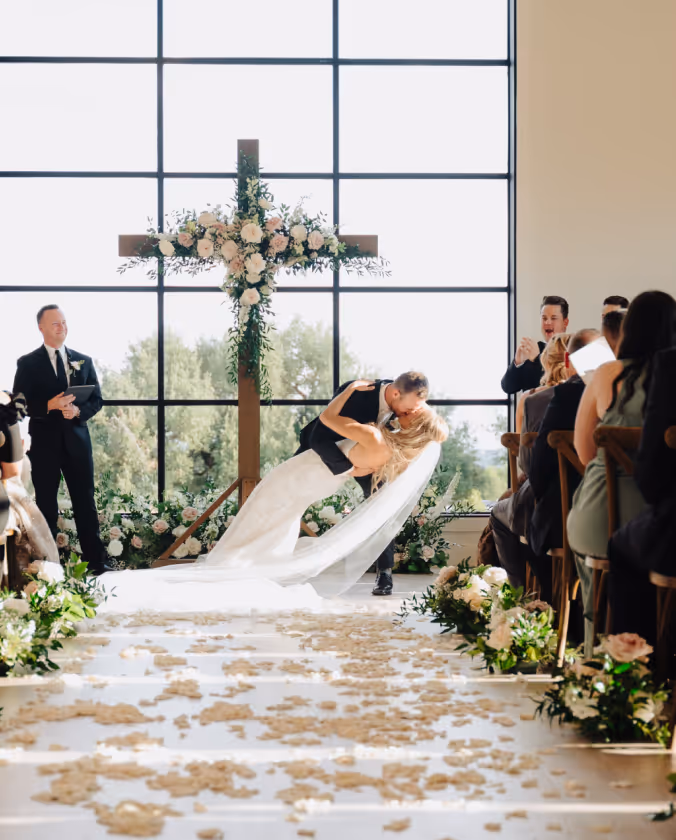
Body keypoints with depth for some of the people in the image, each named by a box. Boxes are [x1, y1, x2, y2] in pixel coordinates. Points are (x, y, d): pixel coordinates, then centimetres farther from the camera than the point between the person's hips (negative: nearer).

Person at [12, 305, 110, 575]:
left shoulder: (84, 361, 10)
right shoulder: (28, 363, 1)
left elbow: (97, 400, 8)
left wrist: (78, 410, -12)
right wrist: (49, 405, -19)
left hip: (77, 440, 2)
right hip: (44, 442, -2)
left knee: (85, 502, 4)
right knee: (46, 504, 5)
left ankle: (95, 561, 9)